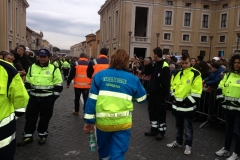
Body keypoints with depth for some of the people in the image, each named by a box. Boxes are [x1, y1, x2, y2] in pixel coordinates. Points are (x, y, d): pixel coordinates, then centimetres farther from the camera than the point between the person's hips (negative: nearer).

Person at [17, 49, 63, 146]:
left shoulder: (54, 69, -6)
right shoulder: (32, 67, 6)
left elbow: (58, 84, -5)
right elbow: (28, 82, 14)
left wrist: (54, 96, -8)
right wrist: (29, 93, 9)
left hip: (47, 98, -3)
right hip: (34, 97, 3)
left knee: (45, 117, 8)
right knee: (30, 116, 7)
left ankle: (42, 135, 25)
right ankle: (28, 136, 19)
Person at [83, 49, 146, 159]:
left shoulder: (100, 75, -2)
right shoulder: (132, 79, -3)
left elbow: (92, 99, -3)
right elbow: (141, 98, 8)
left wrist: (89, 121, 3)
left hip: (102, 121, 2)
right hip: (122, 123, -2)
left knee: (103, 150, 27)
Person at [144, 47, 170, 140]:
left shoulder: (164, 66, -16)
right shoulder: (155, 64, 13)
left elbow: (166, 82, -20)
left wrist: (164, 94, -22)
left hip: (160, 94, -9)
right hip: (153, 93, 9)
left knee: (160, 112, 2)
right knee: (152, 111, 15)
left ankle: (161, 131, 16)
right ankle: (154, 129, 29)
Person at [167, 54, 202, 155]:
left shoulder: (195, 74, -11)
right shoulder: (176, 73, 9)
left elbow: (196, 91, -14)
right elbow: (172, 86, 16)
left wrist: (188, 101, -17)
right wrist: (172, 97, 4)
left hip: (188, 105, -6)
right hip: (177, 104, 6)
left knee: (187, 126, 6)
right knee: (178, 125, 19)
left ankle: (188, 145, 21)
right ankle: (178, 142, 34)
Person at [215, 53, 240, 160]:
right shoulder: (228, 75, 9)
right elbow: (220, 87, 12)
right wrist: (221, 98, 0)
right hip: (227, 107, 6)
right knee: (228, 129, 19)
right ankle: (226, 149, 34)